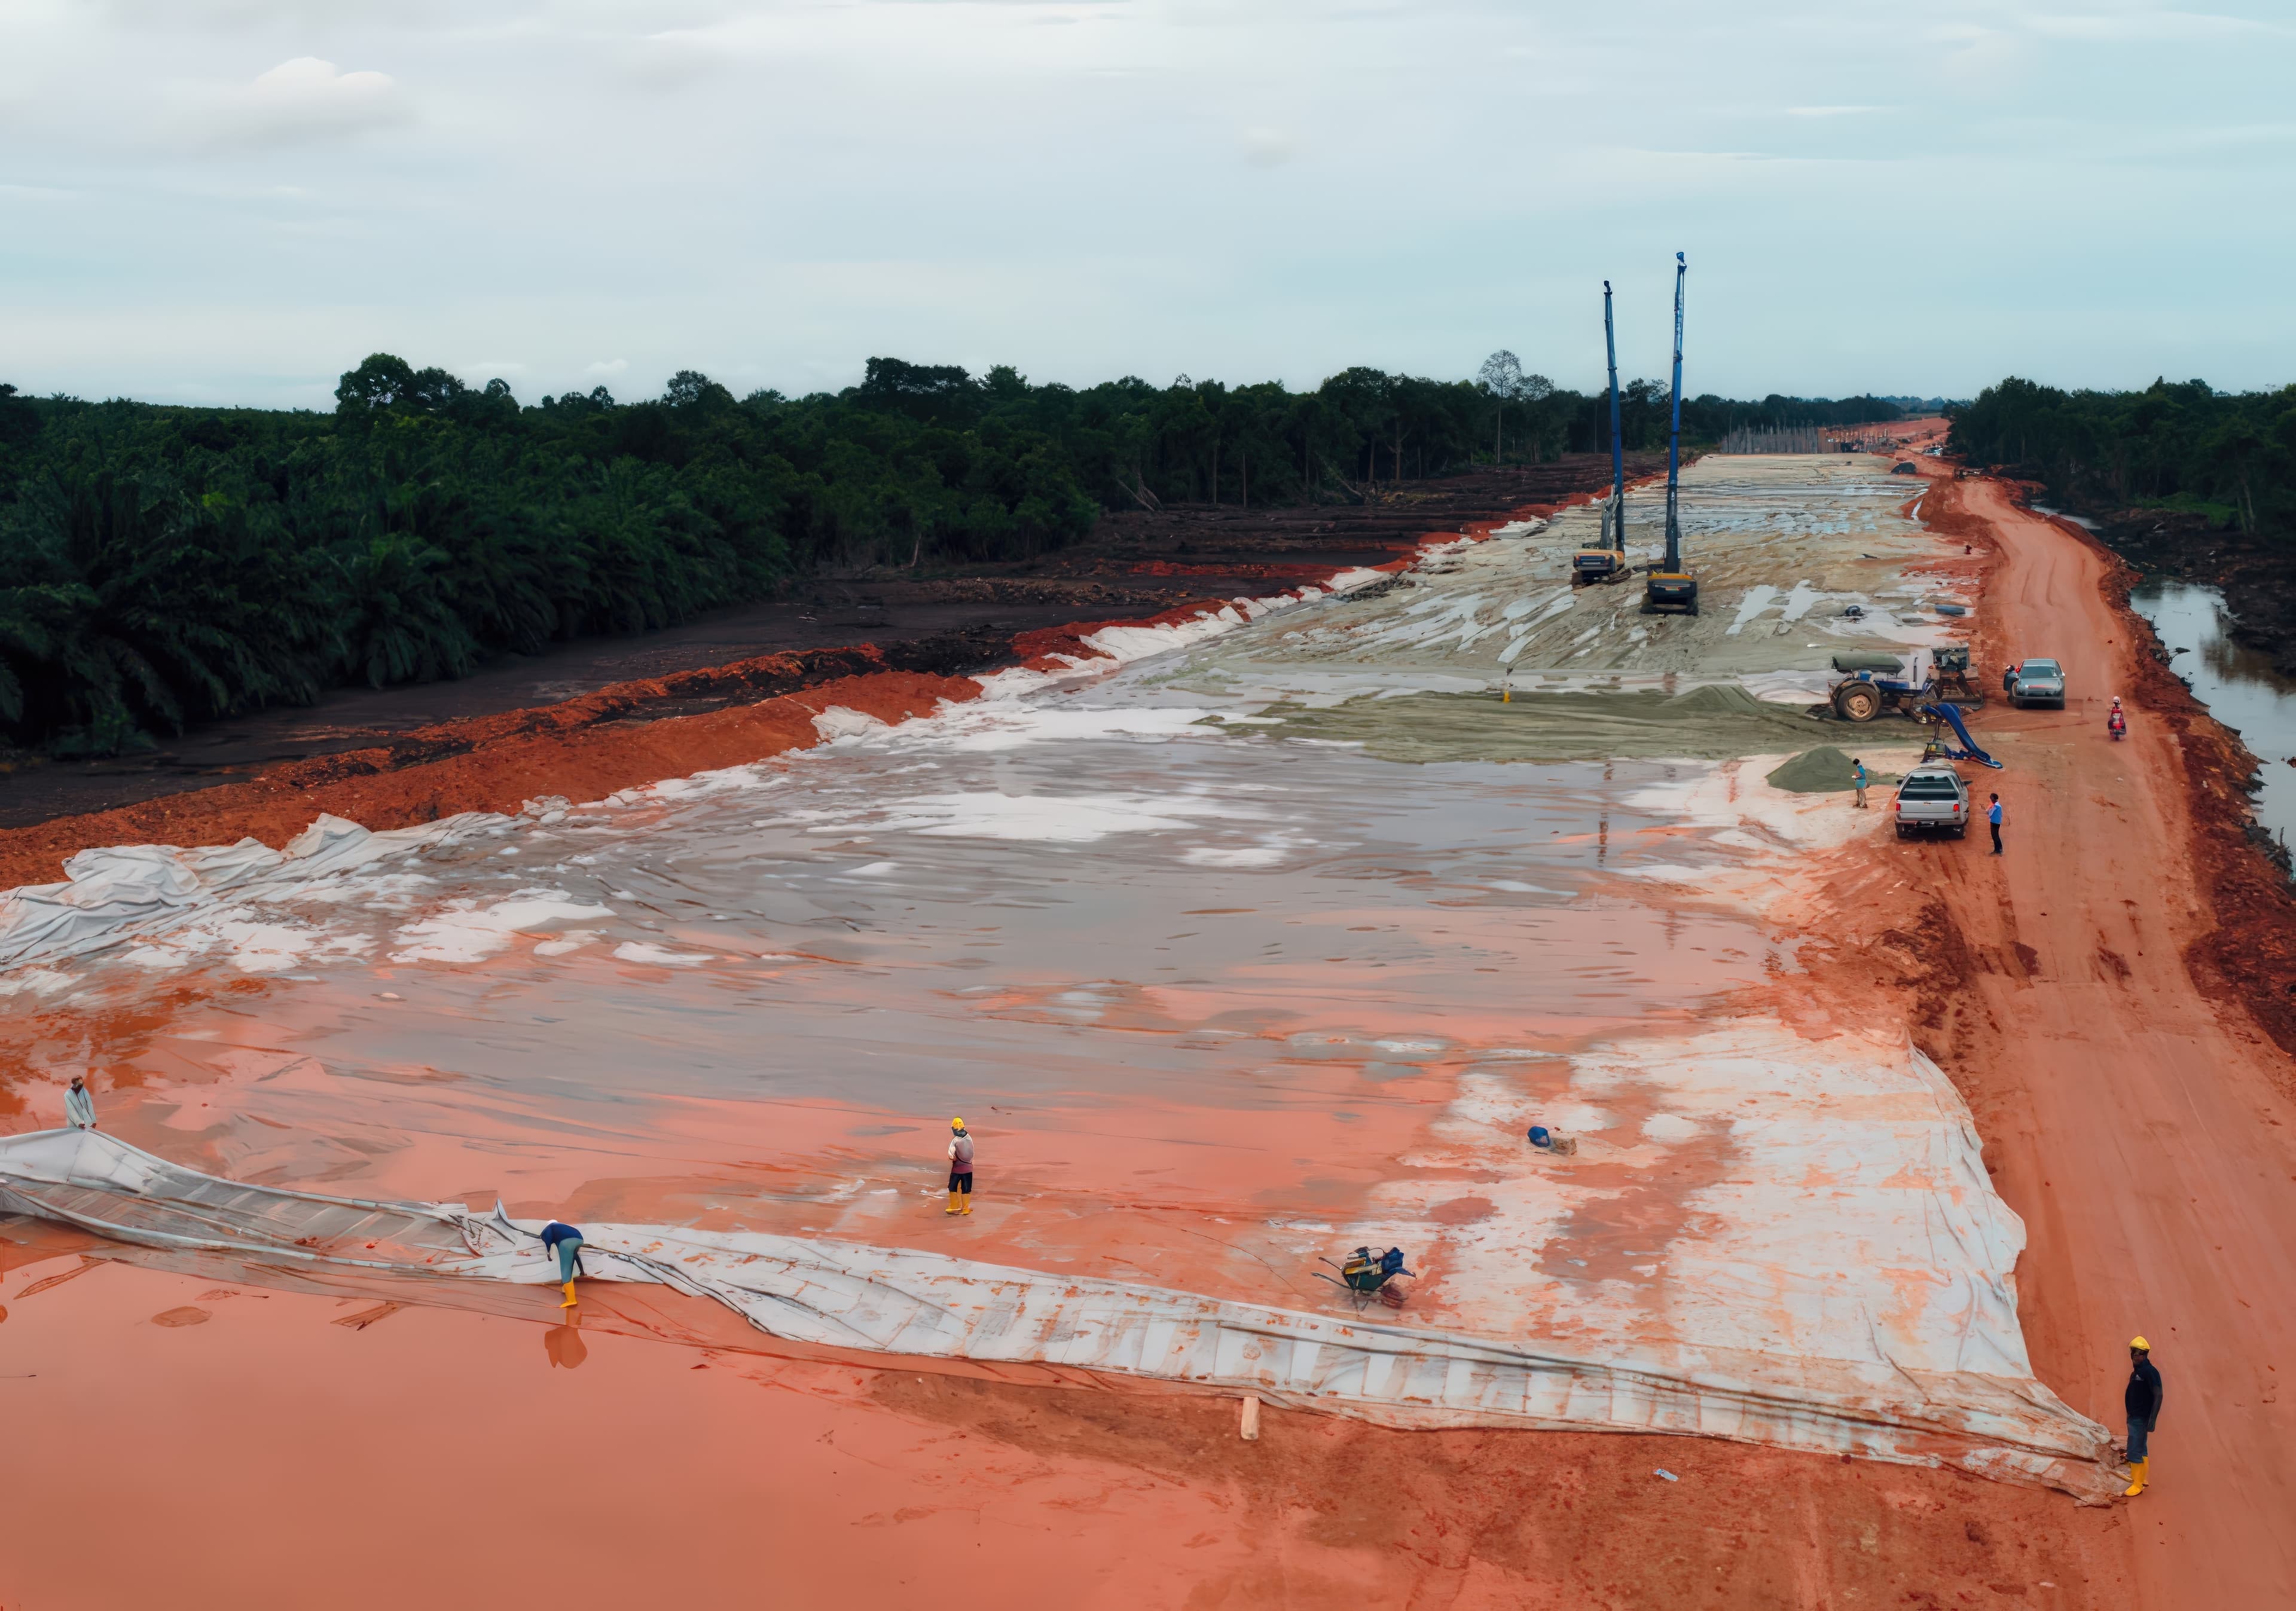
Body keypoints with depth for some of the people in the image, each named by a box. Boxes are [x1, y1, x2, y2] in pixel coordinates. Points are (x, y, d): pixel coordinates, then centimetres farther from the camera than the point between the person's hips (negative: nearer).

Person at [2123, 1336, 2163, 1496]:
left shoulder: (2150, 1372, -17)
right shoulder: (2136, 1373, 11)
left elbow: (2158, 1396, -21)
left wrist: (2152, 1421, -24)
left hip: (2141, 1419, -9)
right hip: (2133, 1417, 9)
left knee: (2135, 1452, -8)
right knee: (2142, 1451, 18)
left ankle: (2137, 1485, -2)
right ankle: (2142, 1479, 27)